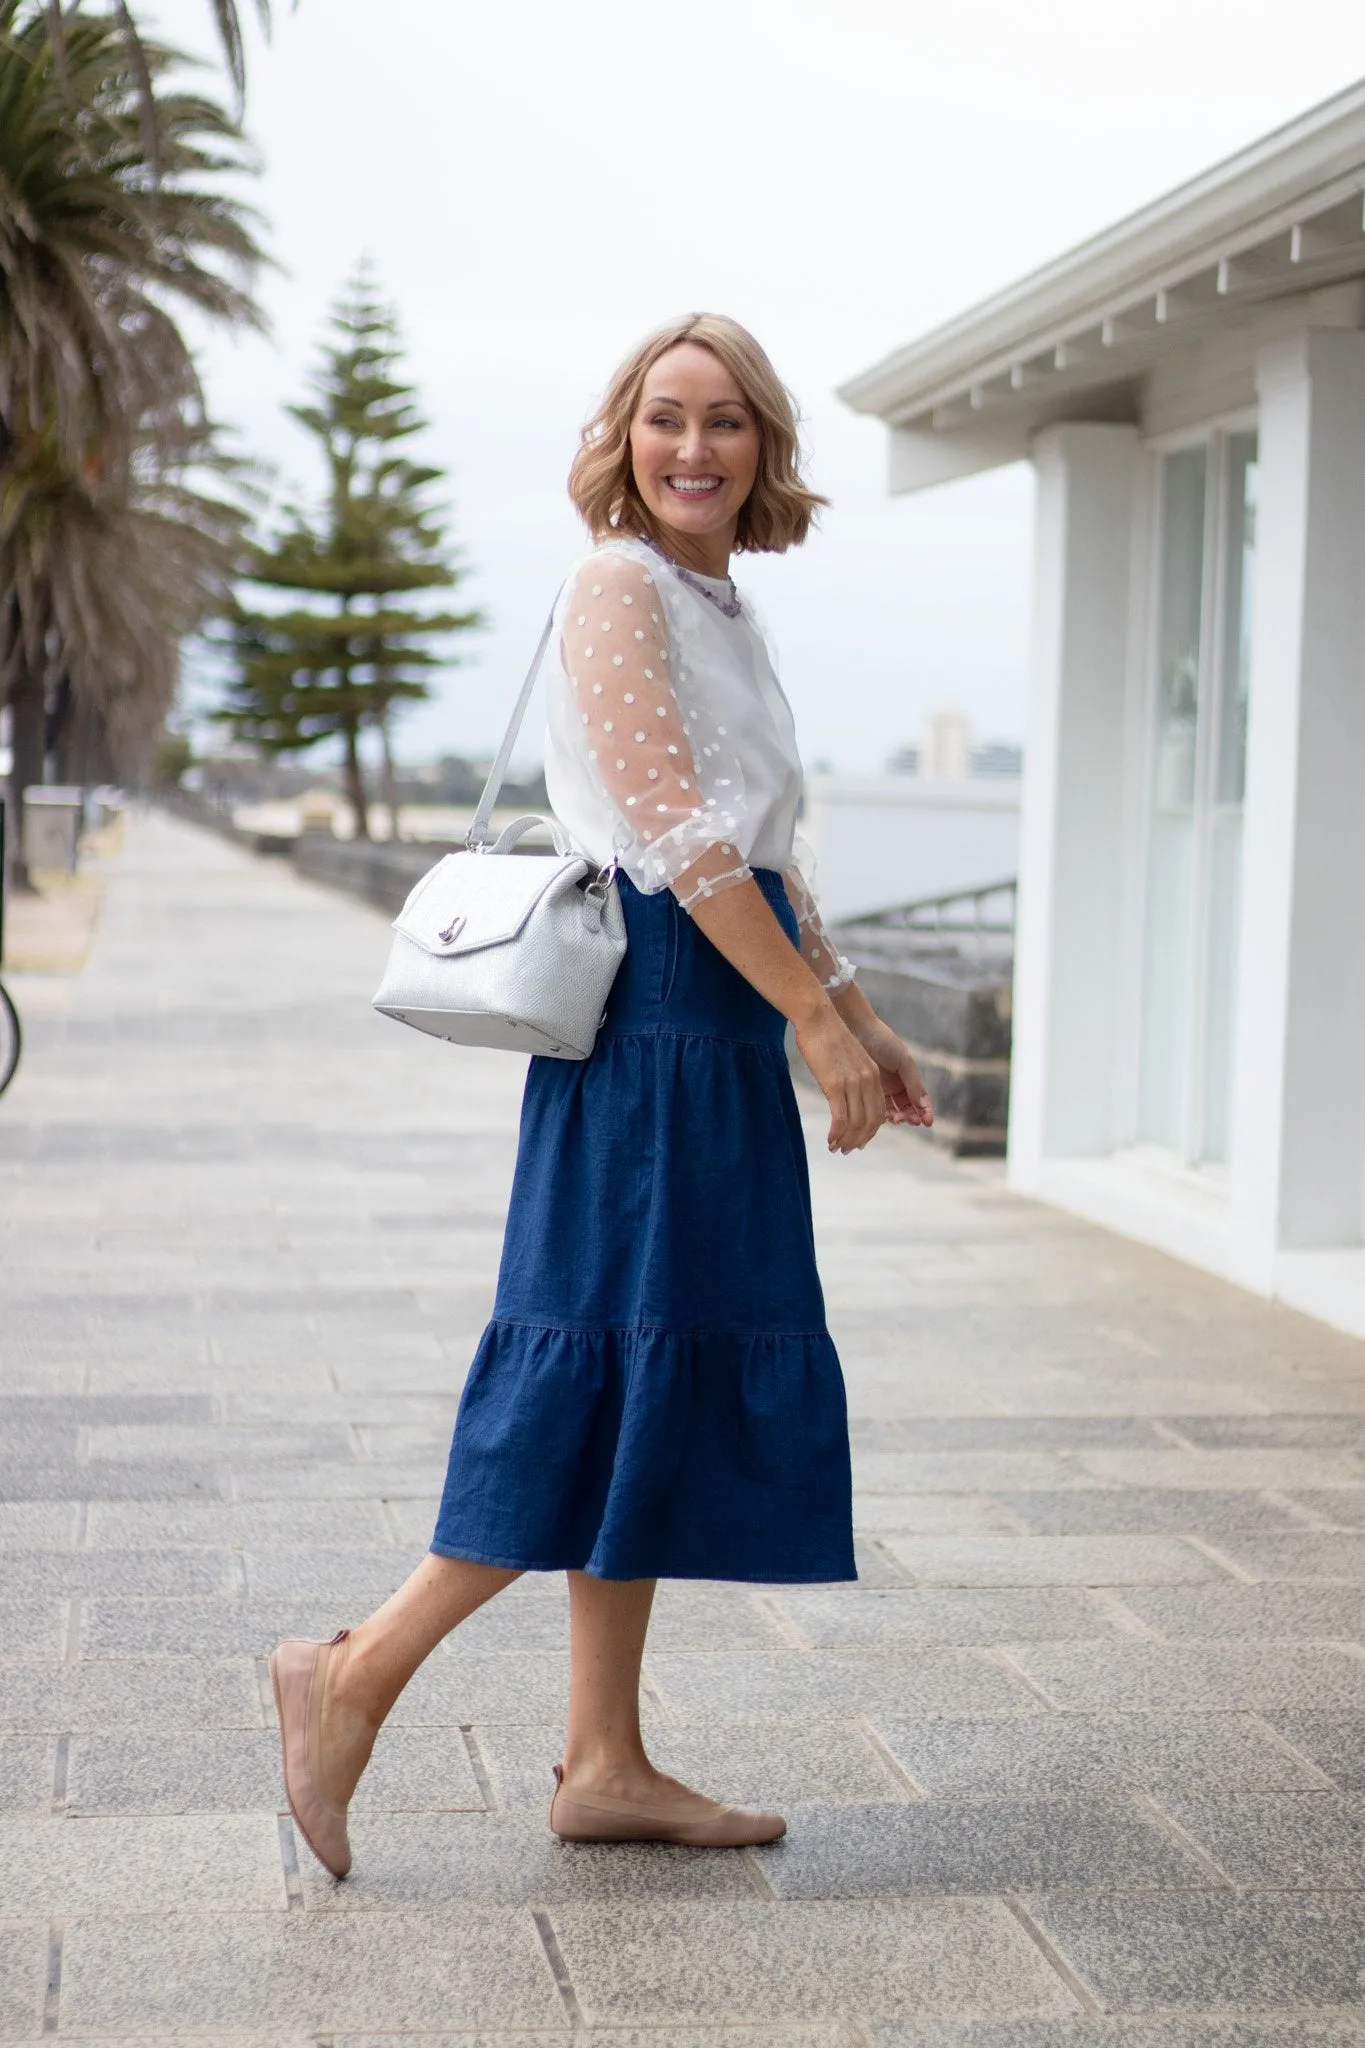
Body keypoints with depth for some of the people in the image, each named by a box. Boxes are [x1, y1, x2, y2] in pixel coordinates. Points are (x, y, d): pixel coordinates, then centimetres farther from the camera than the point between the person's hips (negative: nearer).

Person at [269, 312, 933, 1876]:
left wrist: (859, 1015, 21)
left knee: (664, 1395, 9)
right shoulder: (618, 587, -10)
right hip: (654, 1023, -10)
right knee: (617, 1388, -9)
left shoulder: (720, 610, 19)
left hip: (717, 1032, 10)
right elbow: (680, 835, -17)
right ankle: (357, 1674, -1)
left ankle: (605, 1763, 14)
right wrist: (814, 1015, -17)